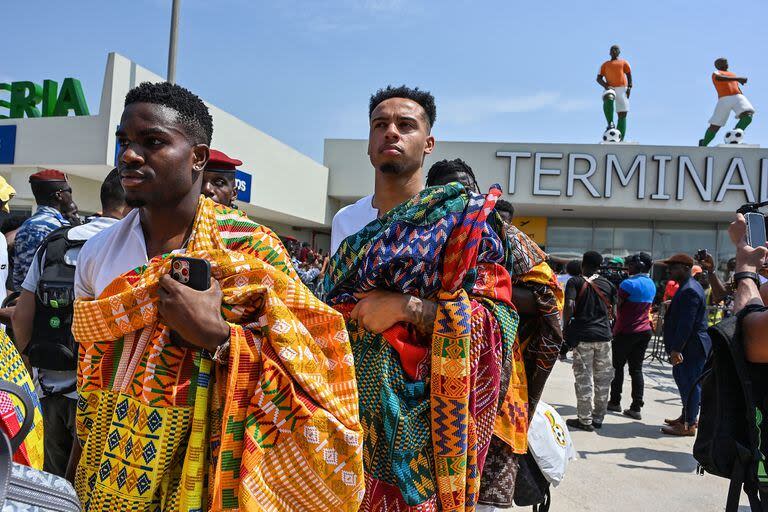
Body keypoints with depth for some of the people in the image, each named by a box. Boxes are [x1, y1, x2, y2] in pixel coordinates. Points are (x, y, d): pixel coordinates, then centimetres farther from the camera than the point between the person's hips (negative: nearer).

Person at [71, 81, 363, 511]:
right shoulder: (97, 253, -1)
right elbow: (91, 376, 9)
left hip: (207, 474, -3)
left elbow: (310, 369, -15)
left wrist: (218, 335, -27)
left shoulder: (248, 247, -15)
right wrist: (91, 468, 14)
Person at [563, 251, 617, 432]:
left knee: (583, 378, 2)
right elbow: (612, 311, 8)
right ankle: (598, 417, 20)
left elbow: (569, 306, -17)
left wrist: (565, 326, -6)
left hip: (582, 335, -4)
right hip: (603, 335, 4)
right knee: (602, 378, 12)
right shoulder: (607, 284, 9)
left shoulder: (575, 282, -4)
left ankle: (585, 420, 5)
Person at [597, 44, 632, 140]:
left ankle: (620, 140, -11)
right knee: (608, 98, -39)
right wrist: (605, 85, -9)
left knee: (622, 114, -8)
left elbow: (629, 75, 12)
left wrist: (629, 87, -5)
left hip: (622, 89, 1)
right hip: (610, 89, -1)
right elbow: (599, 78, 11)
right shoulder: (605, 64, 21)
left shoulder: (624, 62, 21)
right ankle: (610, 124, -39)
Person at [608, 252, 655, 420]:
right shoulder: (651, 285, 9)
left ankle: (615, 402, 15)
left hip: (626, 331, -6)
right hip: (645, 331, 7)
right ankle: (636, 408, 4)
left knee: (618, 366, 8)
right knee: (636, 369, 7)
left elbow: (616, 304, -14)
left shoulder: (629, 283, -16)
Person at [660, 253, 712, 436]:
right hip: (689, 347, 11)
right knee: (684, 380, 19)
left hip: (691, 347, -11)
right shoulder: (688, 287, 14)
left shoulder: (689, 291, -20)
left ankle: (689, 425, 5)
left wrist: (676, 349, -24)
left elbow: (686, 324, -25)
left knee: (689, 384, -3)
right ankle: (687, 416, 31)